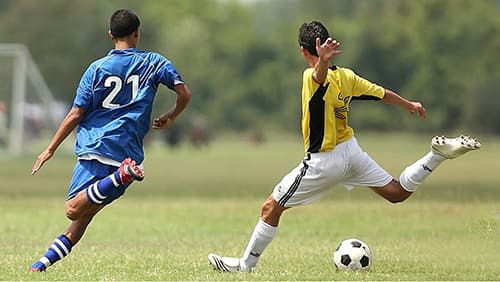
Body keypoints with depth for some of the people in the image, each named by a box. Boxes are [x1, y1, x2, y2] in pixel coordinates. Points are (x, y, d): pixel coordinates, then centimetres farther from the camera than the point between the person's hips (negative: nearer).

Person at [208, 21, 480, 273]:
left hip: (323, 162, -6)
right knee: (397, 193, 18)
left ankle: (246, 264, 8)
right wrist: (409, 105, 30)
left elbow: (321, 76, -46)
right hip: (351, 151, 7)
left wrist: (323, 61, -71)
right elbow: (382, 94, 11)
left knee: (271, 208, 3)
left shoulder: (313, 77, -21)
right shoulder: (346, 76, -1)